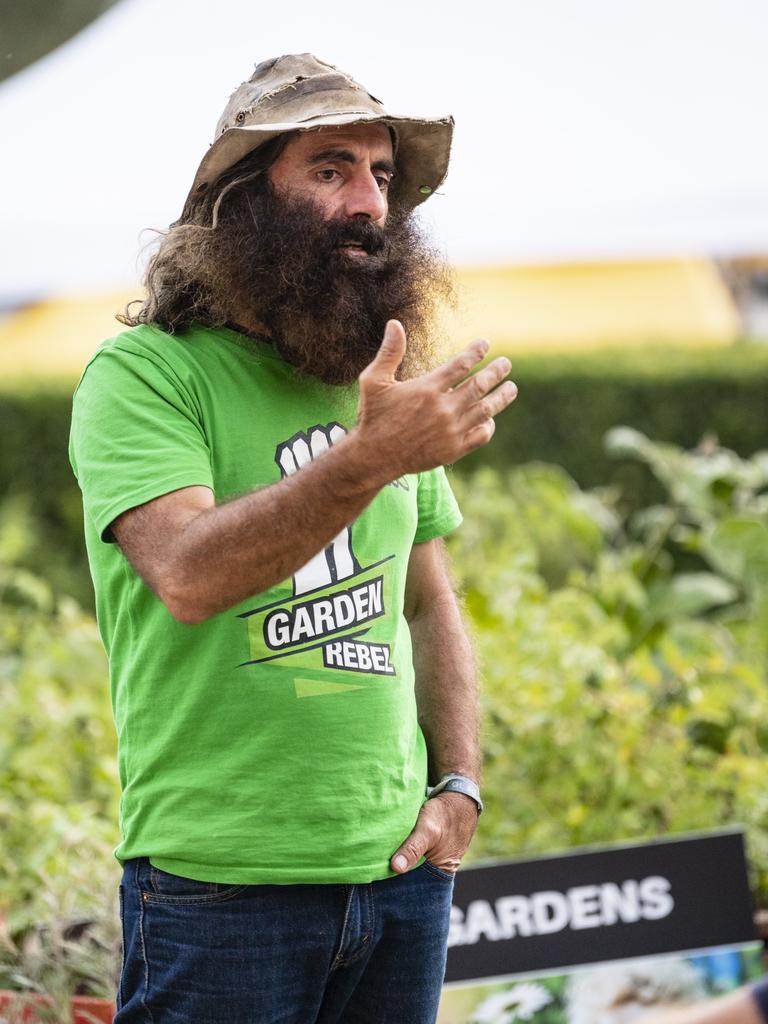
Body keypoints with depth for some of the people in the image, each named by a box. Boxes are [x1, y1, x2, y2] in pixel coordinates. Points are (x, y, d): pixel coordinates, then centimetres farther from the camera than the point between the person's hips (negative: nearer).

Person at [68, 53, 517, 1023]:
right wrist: (368, 458, -33)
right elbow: (189, 574, -22)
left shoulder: (388, 384, 13)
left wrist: (457, 783, 6)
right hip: (222, 882, -6)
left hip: (398, 871, 6)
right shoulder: (144, 372, -7)